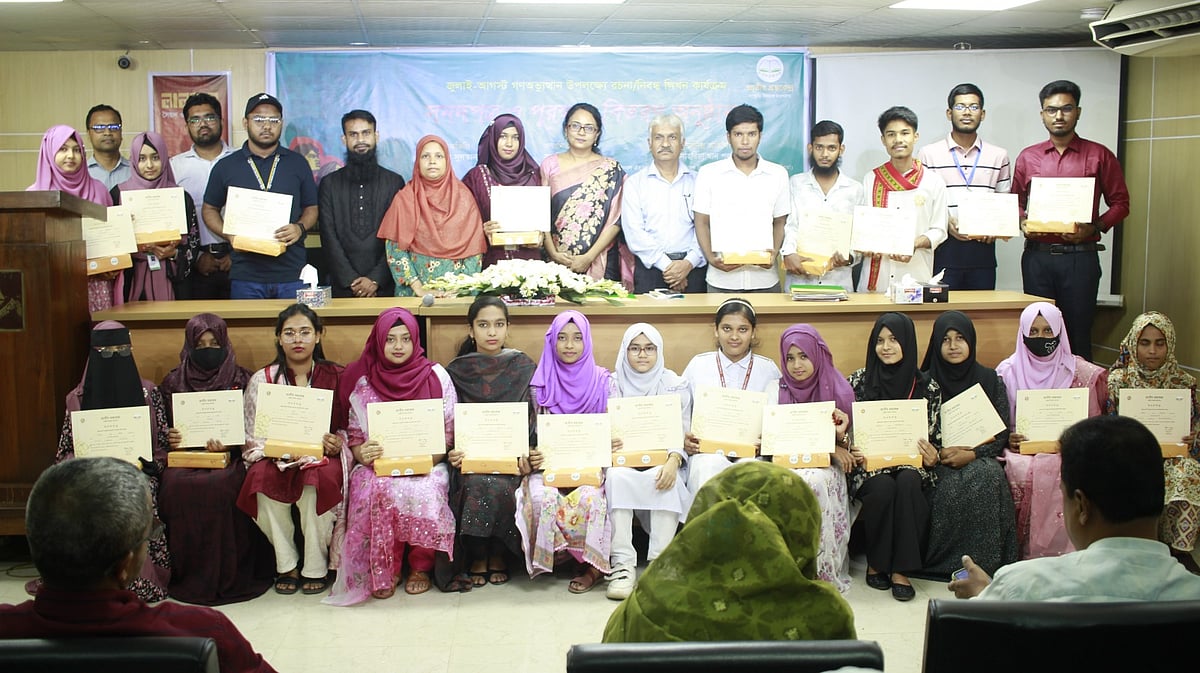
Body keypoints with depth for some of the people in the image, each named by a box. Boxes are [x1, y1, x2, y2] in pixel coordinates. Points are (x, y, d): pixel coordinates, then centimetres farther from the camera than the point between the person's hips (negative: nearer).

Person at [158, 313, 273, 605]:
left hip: (228, 457, -2)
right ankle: (186, 573, -17)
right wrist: (170, 440, -5)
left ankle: (227, 575, -22)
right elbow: (162, 430, 19)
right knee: (176, 486, -32)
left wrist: (228, 445, -15)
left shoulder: (241, 379, 9)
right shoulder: (173, 382, 16)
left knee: (220, 486, -35)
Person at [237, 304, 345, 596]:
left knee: (318, 478, -36)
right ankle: (286, 565, -16)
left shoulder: (336, 377, 5)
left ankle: (316, 567, -18)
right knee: (263, 476, -33)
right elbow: (251, 435, 2)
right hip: (276, 458, 1)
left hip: (321, 456, -1)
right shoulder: (262, 380, 6)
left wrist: (337, 442, -16)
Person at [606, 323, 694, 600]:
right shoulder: (613, 384, 11)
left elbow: (682, 433, 0)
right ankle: (622, 565, -36)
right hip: (624, 460, 1)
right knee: (616, 477, -35)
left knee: (670, 482, -35)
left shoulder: (676, 385, 8)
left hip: (662, 461, 0)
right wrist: (607, 445, -17)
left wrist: (673, 461, -21)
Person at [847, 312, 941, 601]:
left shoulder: (928, 386, 7)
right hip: (870, 465, 0)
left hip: (910, 465, 1)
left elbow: (935, 436, 8)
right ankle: (875, 563, -11)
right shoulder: (859, 381, 5)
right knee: (882, 487, -34)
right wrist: (854, 453, -14)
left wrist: (932, 456, -13)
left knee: (908, 483, -35)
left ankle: (901, 569, -24)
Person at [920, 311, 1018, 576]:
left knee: (989, 477, -34)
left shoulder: (990, 380, 8)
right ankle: (944, 561, -20)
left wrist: (972, 454, -15)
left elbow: (1001, 432, 2)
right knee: (952, 484, -35)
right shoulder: (927, 382, 5)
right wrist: (940, 453, -17)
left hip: (980, 458, 1)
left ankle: (986, 563, -22)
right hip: (939, 461, -1)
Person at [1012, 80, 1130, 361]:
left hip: (1080, 256, -2)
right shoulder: (1027, 157, 11)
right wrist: (1023, 224, -4)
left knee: (1078, 332, -2)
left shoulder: (1099, 156, 5)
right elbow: (1016, 203, 18)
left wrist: (1094, 227, -12)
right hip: (1037, 255, 2)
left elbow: (1120, 203, 5)